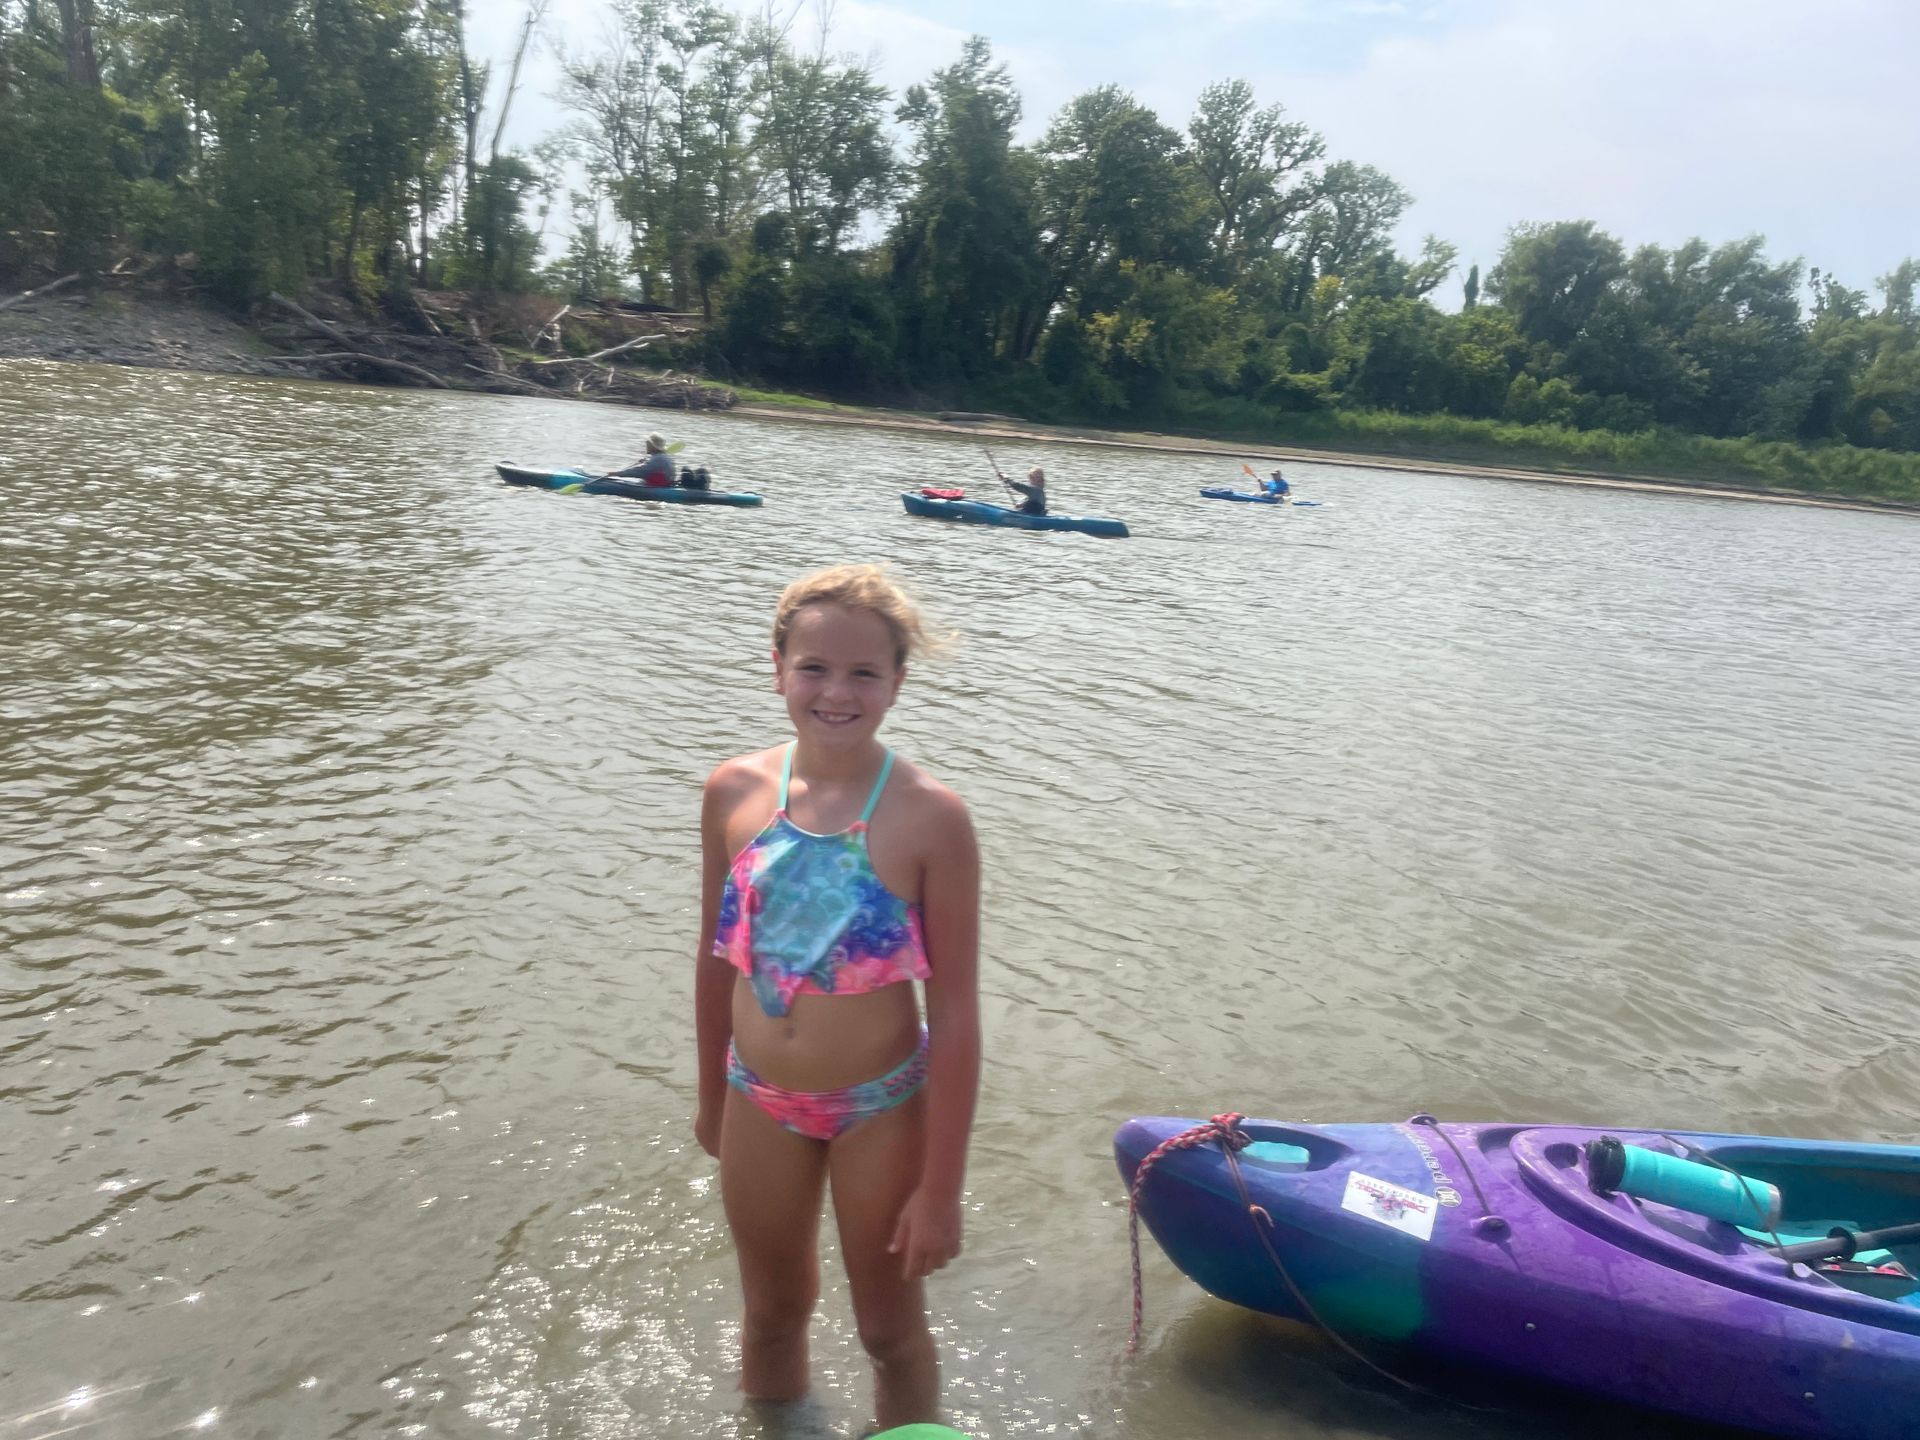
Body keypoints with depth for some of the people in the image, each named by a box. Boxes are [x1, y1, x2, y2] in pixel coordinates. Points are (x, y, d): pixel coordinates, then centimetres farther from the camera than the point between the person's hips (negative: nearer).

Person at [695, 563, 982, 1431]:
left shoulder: (930, 817, -20)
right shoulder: (735, 791, -8)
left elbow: (956, 1011, -16)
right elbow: (719, 959, 5)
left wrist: (942, 1187, -13)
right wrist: (712, 1098, 14)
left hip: (880, 1110, -3)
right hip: (760, 1102, 4)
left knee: (891, 1332, 18)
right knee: (772, 1316, 25)